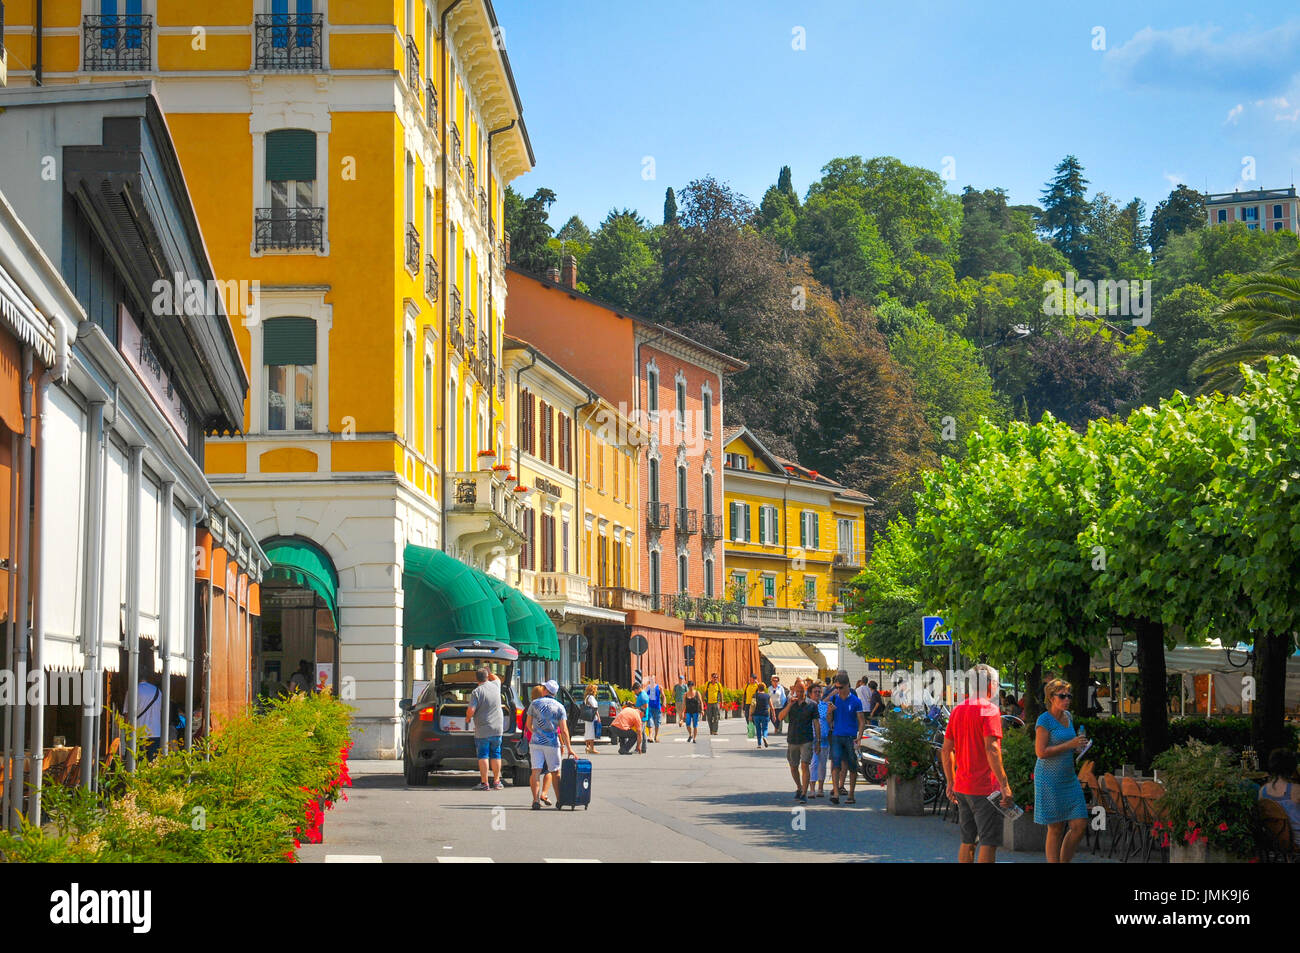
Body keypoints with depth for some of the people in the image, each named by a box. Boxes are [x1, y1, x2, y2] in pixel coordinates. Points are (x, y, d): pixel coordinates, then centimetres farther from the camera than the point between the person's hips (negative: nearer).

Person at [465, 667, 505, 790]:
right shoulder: (495, 686, 2)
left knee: (483, 756, 1)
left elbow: (471, 710, -21)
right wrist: (489, 672, 42)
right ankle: (496, 782, 17)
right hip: (497, 729, 5)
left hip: (483, 731, -5)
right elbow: (497, 679, 27)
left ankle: (484, 783, 0)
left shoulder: (476, 692, -15)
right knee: (496, 755, 13)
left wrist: (467, 718, -1)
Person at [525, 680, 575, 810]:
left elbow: (529, 724, 11)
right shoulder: (559, 707, 1)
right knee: (555, 773, 12)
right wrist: (569, 748, 0)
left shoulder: (534, 704, 3)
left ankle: (536, 799, -17)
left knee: (536, 772, -4)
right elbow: (563, 730, -3)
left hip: (536, 742, 0)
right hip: (552, 743, 0)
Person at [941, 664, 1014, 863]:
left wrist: (951, 783, 22)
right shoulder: (989, 709, -11)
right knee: (989, 843, -4)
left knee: (967, 842, 14)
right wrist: (1004, 785, -20)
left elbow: (946, 751, 14)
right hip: (984, 788, -7)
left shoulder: (957, 710, 11)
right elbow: (991, 749, -21)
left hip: (962, 787, 7)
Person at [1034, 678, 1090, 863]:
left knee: (1080, 826, 0)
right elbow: (1041, 752, -18)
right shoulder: (1044, 720, -11)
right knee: (1056, 829, -3)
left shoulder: (1068, 716, 12)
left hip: (1069, 778, 7)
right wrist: (1069, 744, -20)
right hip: (1049, 780, -7)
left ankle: (1064, 861, 16)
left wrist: (1078, 746, 6)